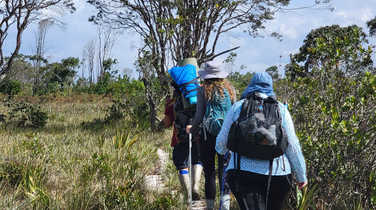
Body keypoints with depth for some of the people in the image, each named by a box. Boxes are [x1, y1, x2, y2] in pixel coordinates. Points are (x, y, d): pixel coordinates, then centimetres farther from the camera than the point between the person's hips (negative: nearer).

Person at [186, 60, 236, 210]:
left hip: (208, 135, -2)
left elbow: (199, 116, -6)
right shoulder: (230, 89, 4)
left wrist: (192, 129, 11)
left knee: (209, 171, 6)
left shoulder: (203, 91, -5)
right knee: (224, 169, 6)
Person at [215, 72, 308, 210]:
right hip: (278, 174, 2)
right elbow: (292, 146, 5)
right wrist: (301, 175, 14)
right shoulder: (281, 109, 7)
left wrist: (222, 150, 33)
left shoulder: (237, 107, 7)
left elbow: (222, 142, 10)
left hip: (243, 172, -1)